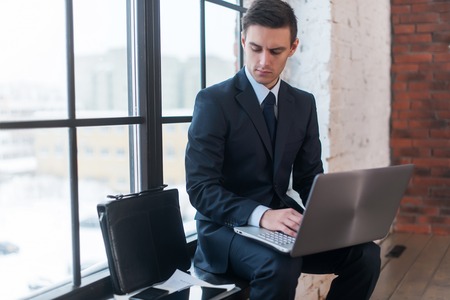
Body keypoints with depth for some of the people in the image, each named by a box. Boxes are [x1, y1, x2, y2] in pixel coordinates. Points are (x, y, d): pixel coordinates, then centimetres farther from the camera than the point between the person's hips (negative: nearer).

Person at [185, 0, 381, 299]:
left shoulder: (304, 104, 7)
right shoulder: (213, 101, -10)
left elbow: (309, 177, 9)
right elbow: (201, 187, -17)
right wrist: (261, 215, -33)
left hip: (281, 220, 5)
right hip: (228, 226, -5)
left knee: (365, 253, -17)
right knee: (281, 267, -35)